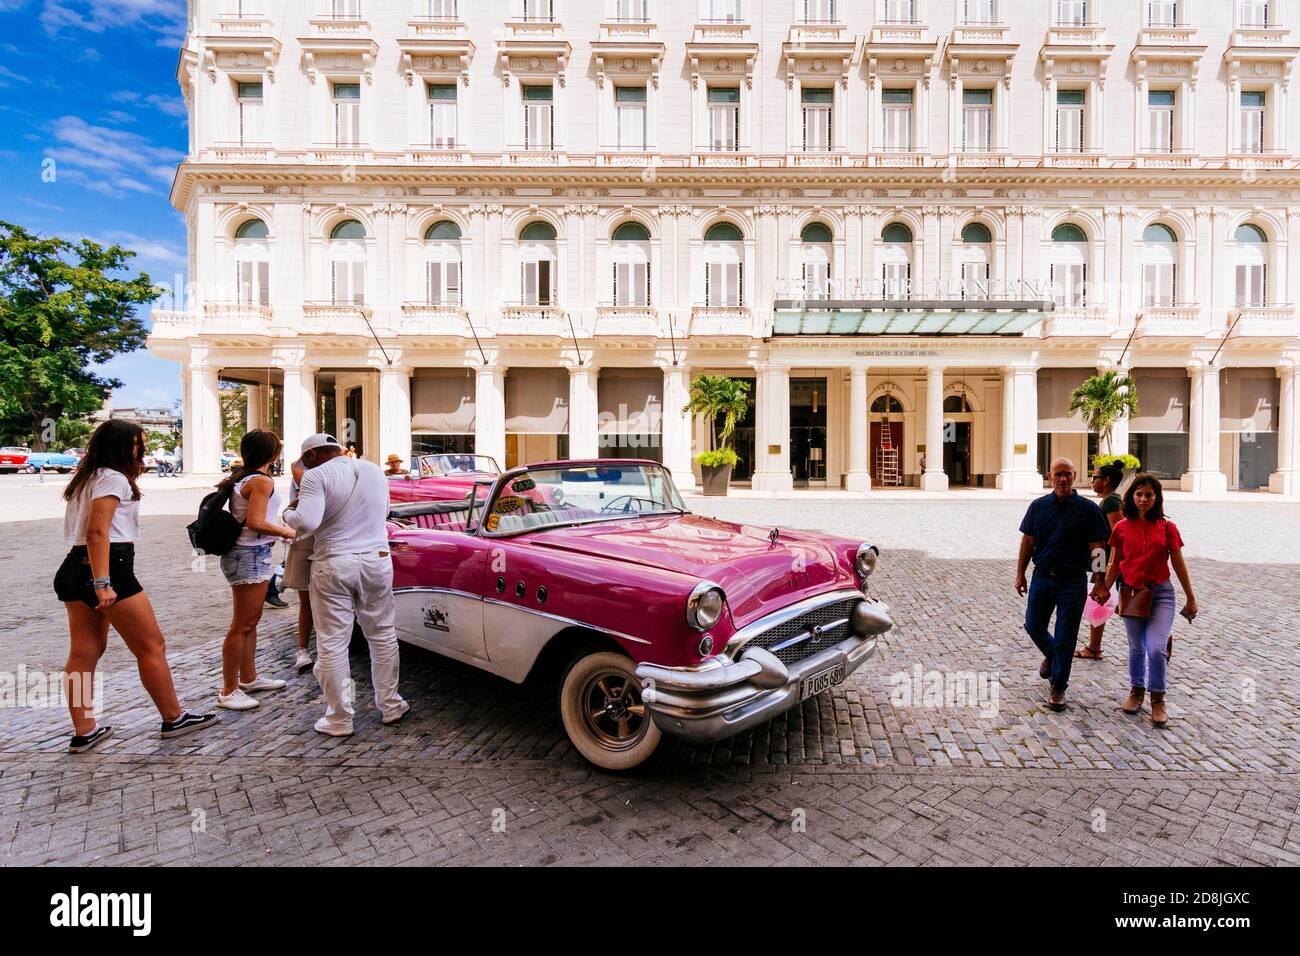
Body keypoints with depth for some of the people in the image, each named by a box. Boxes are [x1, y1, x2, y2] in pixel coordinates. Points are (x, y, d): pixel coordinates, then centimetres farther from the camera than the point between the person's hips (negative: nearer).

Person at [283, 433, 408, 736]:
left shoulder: (317, 476, -8)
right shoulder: (374, 470, 9)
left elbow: (307, 522, -18)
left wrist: (288, 513, 2)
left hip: (333, 566, -4)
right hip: (377, 561, 4)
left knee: (332, 644, 6)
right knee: (382, 635, 15)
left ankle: (339, 719, 13)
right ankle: (391, 706, 23)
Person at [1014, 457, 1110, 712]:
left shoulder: (1088, 509, -5)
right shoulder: (1038, 506, 3)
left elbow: (1096, 546, -5)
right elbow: (1027, 541, 9)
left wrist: (1097, 557, -28)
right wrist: (1020, 574, 9)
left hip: (1073, 581, -3)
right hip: (1042, 578, 3)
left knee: (1065, 639, 3)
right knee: (1033, 626, 10)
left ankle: (1057, 688, 19)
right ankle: (1051, 655, 43)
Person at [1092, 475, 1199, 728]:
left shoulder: (1167, 527, -3)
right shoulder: (1122, 528, -1)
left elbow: (1179, 564, 3)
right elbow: (1115, 563, 6)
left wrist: (1191, 598, 6)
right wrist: (1104, 588, -4)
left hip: (1161, 593, -1)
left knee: (1156, 648, -11)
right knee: (1136, 648, 13)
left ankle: (1158, 701, 8)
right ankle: (1136, 691, 33)